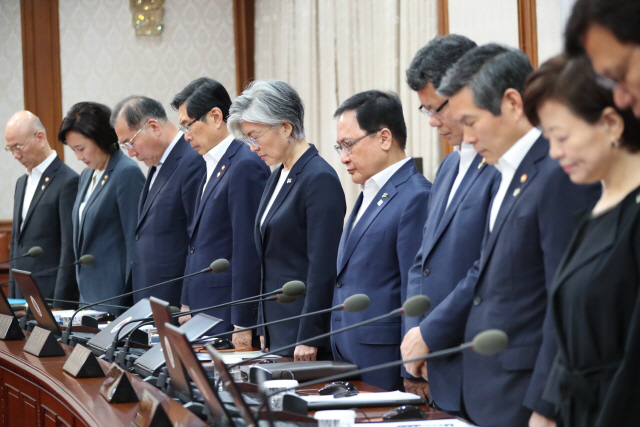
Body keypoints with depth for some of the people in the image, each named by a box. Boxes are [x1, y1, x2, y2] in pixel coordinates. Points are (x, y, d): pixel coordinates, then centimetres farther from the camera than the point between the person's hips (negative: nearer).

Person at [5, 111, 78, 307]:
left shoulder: (68, 181, -10)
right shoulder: (22, 182, 18)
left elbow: (70, 249, -14)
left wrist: (60, 304, -16)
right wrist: (12, 296, 15)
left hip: (51, 297, -7)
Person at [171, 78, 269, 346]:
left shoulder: (246, 166, -14)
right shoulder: (212, 166, 16)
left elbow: (248, 251, -18)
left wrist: (243, 324, -18)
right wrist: (187, 304, 18)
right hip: (202, 317, 9)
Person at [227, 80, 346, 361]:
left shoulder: (320, 179, -14)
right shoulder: (278, 177, 14)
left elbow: (323, 267, -17)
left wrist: (309, 337, -19)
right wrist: (265, 330, 16)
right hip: (278, 332, 8)